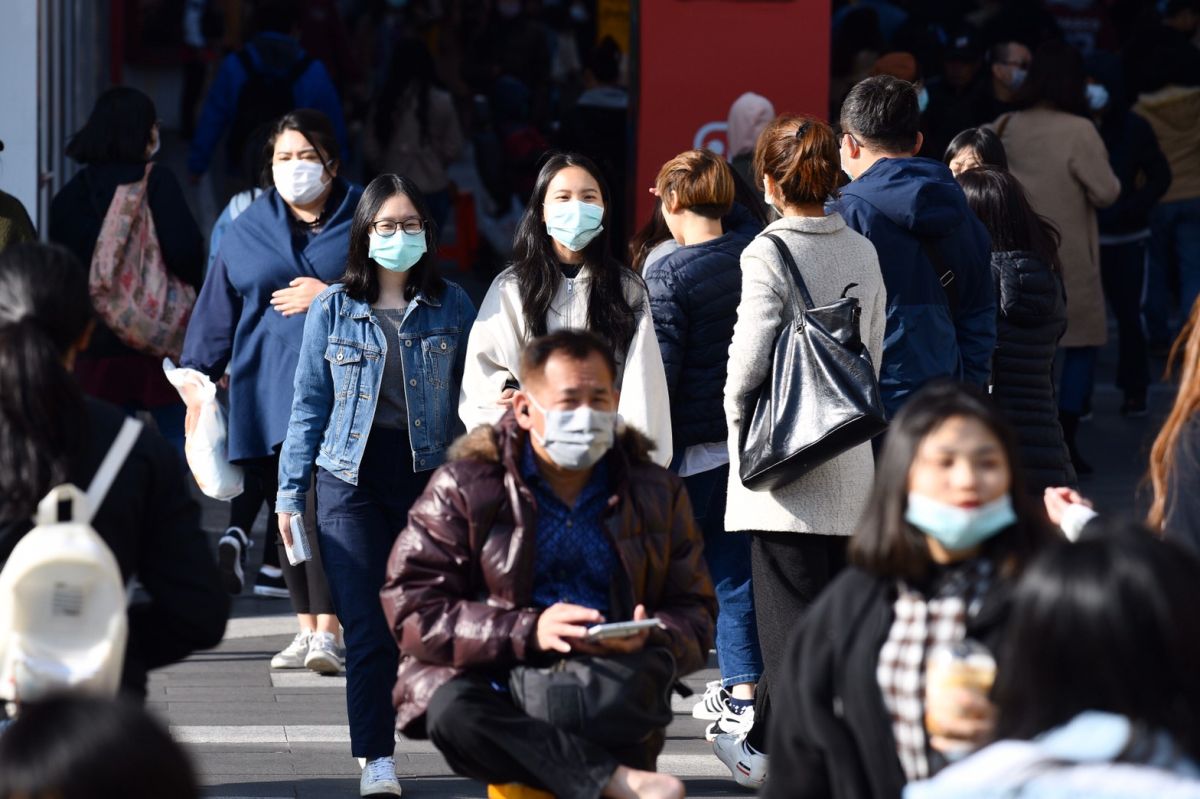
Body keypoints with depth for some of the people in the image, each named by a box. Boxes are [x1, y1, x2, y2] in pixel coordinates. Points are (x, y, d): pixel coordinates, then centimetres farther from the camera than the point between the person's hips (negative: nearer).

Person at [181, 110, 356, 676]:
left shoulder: (362, 220, 5)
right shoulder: (248, 231, 14)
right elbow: (217, 311, 16)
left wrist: (331, 296, -8)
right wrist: (197, 374, 10)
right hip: (267, 389, 4)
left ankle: (328, 631, -16)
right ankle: (306, 629, 13)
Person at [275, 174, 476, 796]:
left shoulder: (452, 307, 6)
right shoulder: (332, 309, 5)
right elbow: (310, 404, 9)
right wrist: (290, 491, 6)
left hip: (431, 473, 0)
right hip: (352, 481, 0)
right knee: (367, 627, -6)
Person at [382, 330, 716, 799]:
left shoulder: (656, 493, 16)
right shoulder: (462, 488, 6)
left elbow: (695, 617, 13)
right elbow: (414, 610, -5)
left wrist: (648, 640, -13)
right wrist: (529, 632, -18)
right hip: (492, 689, -2)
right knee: (452, 709, -36)